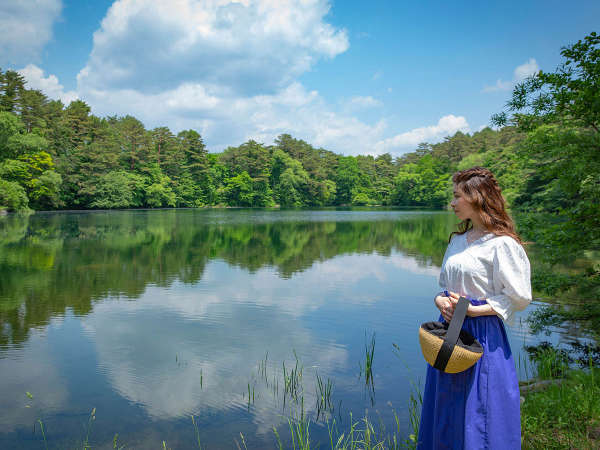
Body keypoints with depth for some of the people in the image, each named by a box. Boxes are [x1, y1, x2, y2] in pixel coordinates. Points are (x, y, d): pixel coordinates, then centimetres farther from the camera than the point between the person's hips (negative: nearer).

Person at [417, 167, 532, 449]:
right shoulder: (458, 240, 10)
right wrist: (441, 300, -5)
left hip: (483, 335, -7)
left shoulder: (501, 243, -13)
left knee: (478, 417, 5)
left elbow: (519, 298, -12)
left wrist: (472, 309, -19)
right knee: (445, 414, 18)